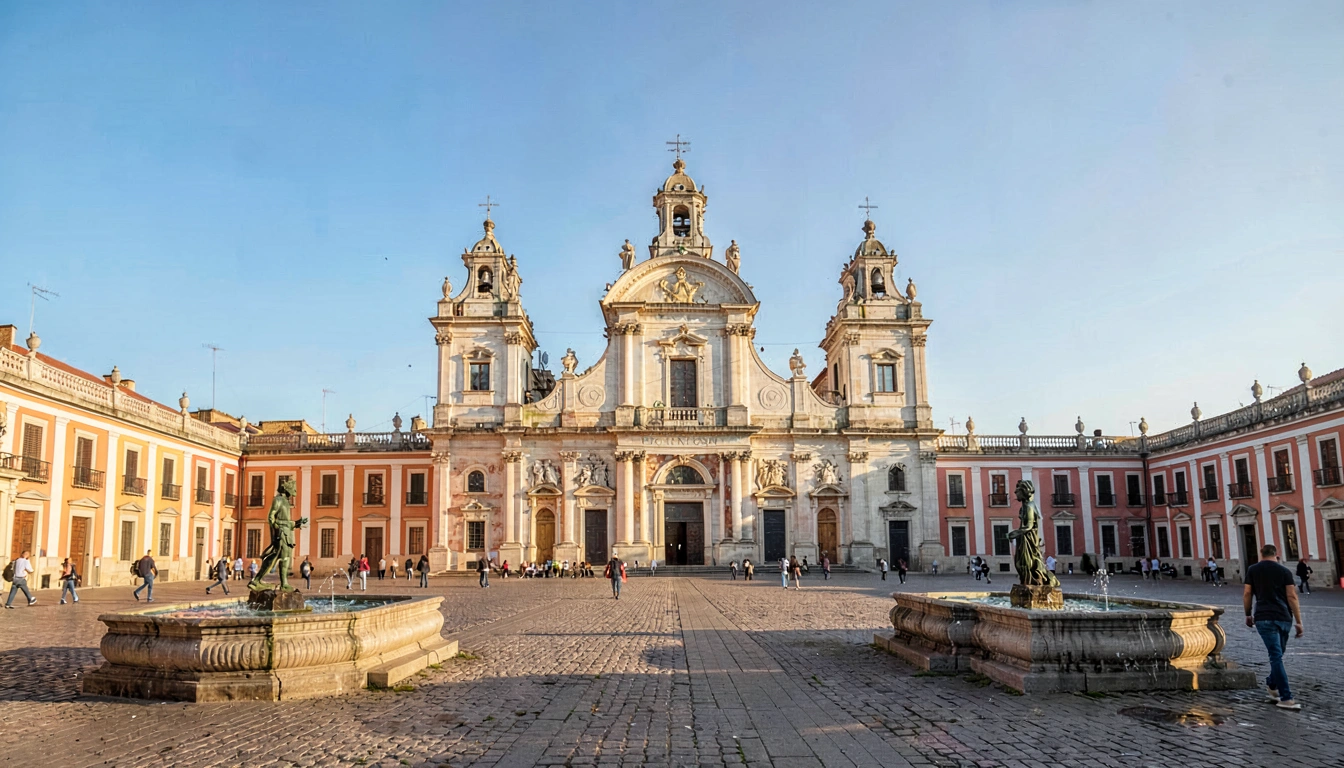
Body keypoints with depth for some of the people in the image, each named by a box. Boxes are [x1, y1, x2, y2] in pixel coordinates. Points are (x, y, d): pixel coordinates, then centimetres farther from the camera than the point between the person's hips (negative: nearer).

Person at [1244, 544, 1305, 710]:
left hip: (1264, 617, -1)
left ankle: (1286, 698, -8)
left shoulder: (1253, 570, 8)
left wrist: (1248, 615, 17)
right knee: (1277, 655, 18)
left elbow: (1247, 593, 5)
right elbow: (1291, 596, 1)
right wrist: (1298, 621, 3)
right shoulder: (1284, 571, 7)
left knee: (1276, 656, -5)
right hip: (1284, 618, 1)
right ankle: (1273, 685, 27)